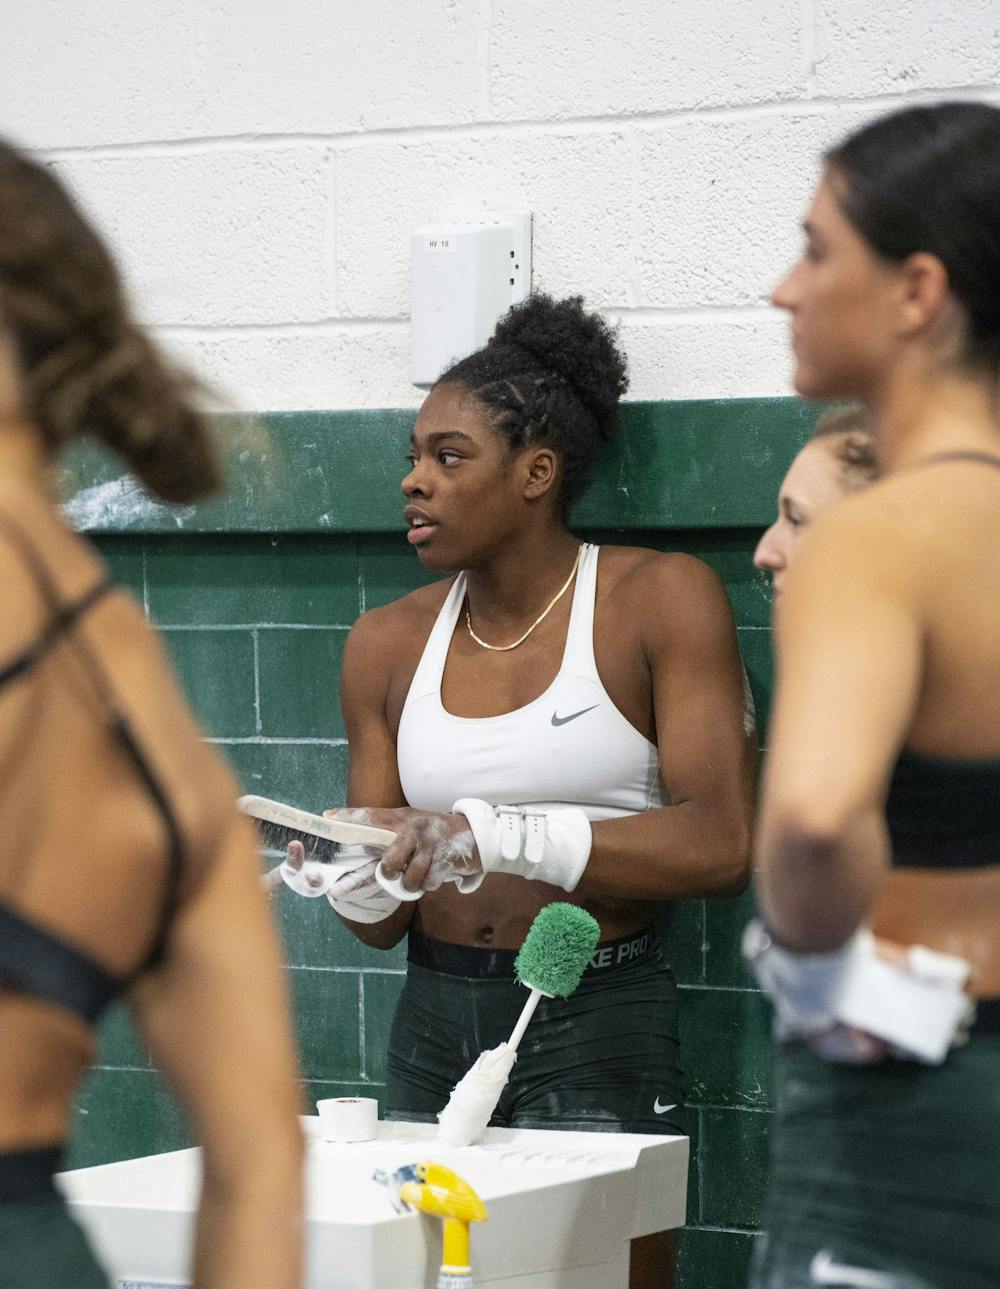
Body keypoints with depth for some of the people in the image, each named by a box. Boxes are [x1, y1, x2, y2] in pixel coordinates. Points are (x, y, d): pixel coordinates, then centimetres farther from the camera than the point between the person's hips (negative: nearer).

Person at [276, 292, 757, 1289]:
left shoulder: (659, 600, -4)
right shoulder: (389, 644, 10)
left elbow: (720, 844, -16)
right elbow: (384, 921, 10)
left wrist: (495, 837, -25)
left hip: (596, 1024, -5)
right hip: (433, 1022, 5)